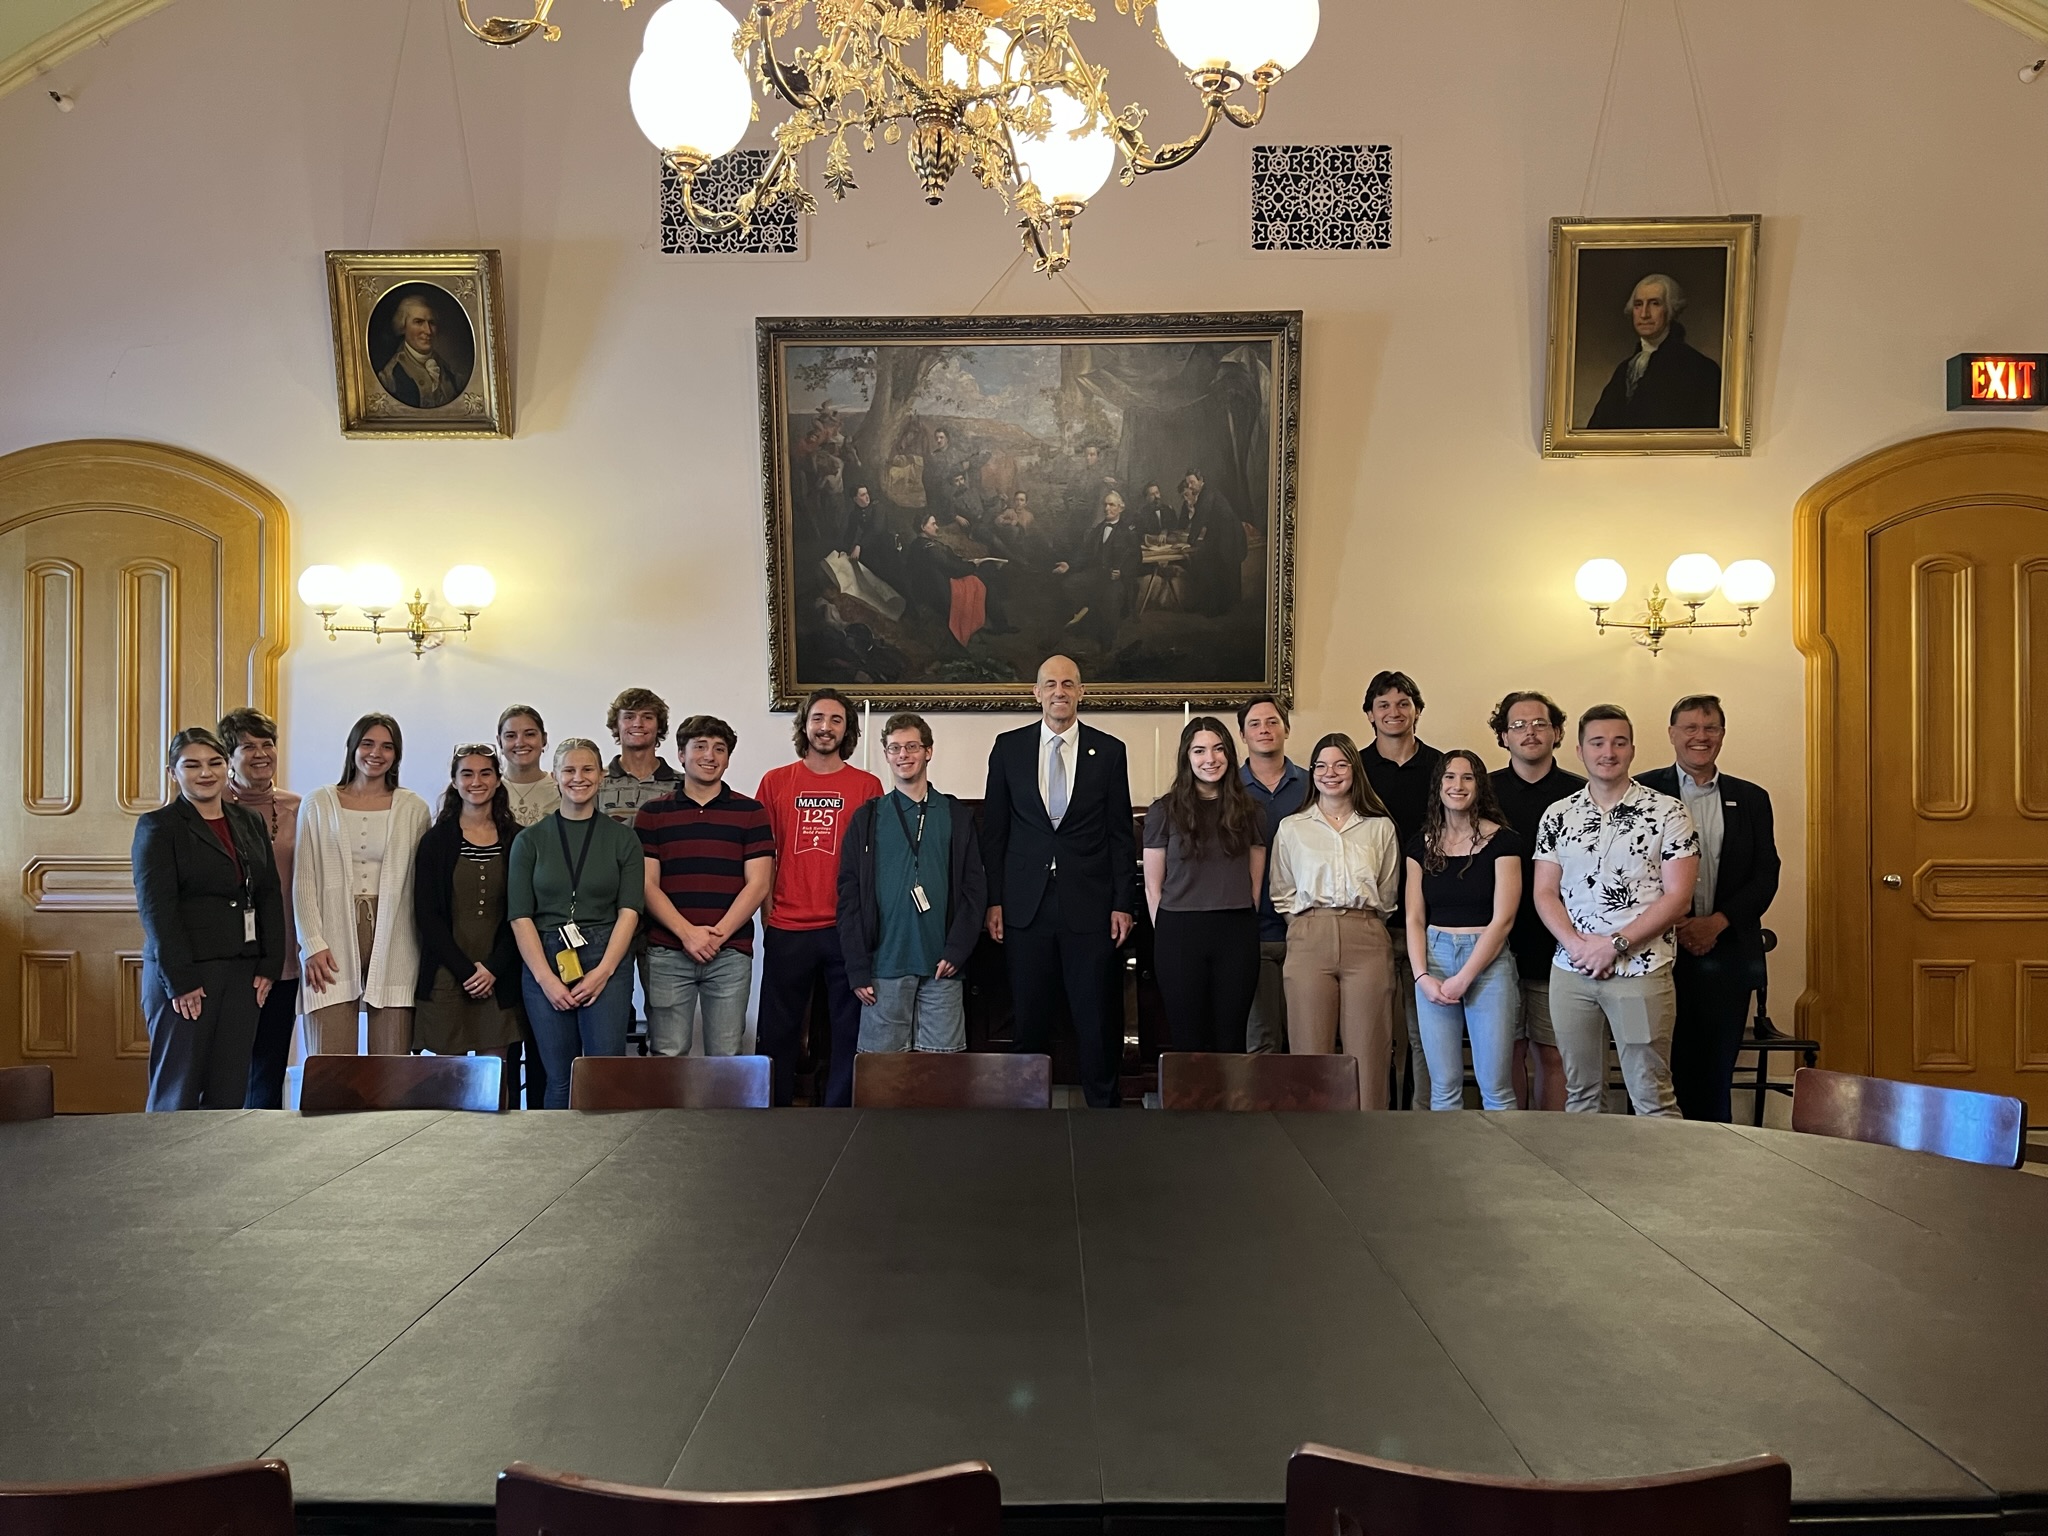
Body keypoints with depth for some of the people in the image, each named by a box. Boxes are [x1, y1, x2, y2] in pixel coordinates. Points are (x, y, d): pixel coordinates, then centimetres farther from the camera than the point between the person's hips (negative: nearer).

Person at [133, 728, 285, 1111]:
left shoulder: (250, 823, 14)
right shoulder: (157, 826, -2)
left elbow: (271, 898, 13)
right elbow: (156, 908, -9)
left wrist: (268, 967, 3)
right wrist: (181, 981, -15)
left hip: (243, 975, 5)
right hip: (183, 976, -5)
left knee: (230, 1093, 5)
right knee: (178, 1093, 0)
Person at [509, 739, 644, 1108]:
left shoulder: (623, 838, 7)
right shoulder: (530, 840, 8)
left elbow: (629, 910, 1)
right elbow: (520, 915, 2)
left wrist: (604, 971, -10)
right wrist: (546, 977, -8)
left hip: (606, 963, -1)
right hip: (545, 964, 1)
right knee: (560, 1079, 0)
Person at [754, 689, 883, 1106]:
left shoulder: (867, 785, 5)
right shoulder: (775, 782, 7)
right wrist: (768, 913, 2)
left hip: (847, 928, 0)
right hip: (787, 930, 1)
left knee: (850, 1030, 4)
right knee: (778, 1031, 6)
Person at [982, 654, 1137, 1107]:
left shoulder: (1109, 750, 4)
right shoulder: (1008, 747, 6)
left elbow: (1120, 833, 5)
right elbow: (993, 829, 7)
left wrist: (1122, 903, 0)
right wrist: (993, 900, 2)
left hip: (1089, 903, -1)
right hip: (1026, 904, 1)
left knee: (1097, 1018, 2)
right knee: (1029, 1018, 7)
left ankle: (1103, 1101, 14)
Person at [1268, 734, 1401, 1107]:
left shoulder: (1381, 827, 12)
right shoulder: (1291, 828, 12)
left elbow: (1388, 894, 16)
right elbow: (1281, 894, 14)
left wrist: (1361, 921, 8)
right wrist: (1311, 919, 5)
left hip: (1366, 940, 0)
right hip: (1309, 940, 0)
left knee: (1367, 1052, -2)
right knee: (1311, 1051, -2)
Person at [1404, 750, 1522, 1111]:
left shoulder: (1502, 840, -2)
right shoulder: (1421, 844, 9)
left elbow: (1503, 918, -7)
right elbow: (1414, 918, 7)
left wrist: (1463, 979, -11)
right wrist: (1422, 977, -7)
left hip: (1488, 961, -3)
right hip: (1434, 959, 3)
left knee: (1495, 1087, -3)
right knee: (1443, 1086, 4)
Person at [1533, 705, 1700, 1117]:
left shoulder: (1667, 813, -2)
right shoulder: (1557, 816, 9)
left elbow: (1677, 897, -7)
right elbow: (1545, 892, 6)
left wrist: (1615, 944, -13)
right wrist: (1578, 944, -11)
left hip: (1641, 971, -3)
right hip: (1571, 971, 3)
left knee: (1652, 1098, 1)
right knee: (1580, 1093, 11)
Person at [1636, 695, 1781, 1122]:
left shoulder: (1751, 799, 11)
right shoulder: (1643, 791, 2)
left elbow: (1766, 876, 6)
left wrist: (1717, 923, -8)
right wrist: (1673, 925, -11)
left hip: (1727, 954, 2)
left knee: (1716, 1070, 7)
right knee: (1666, 1067, 1)